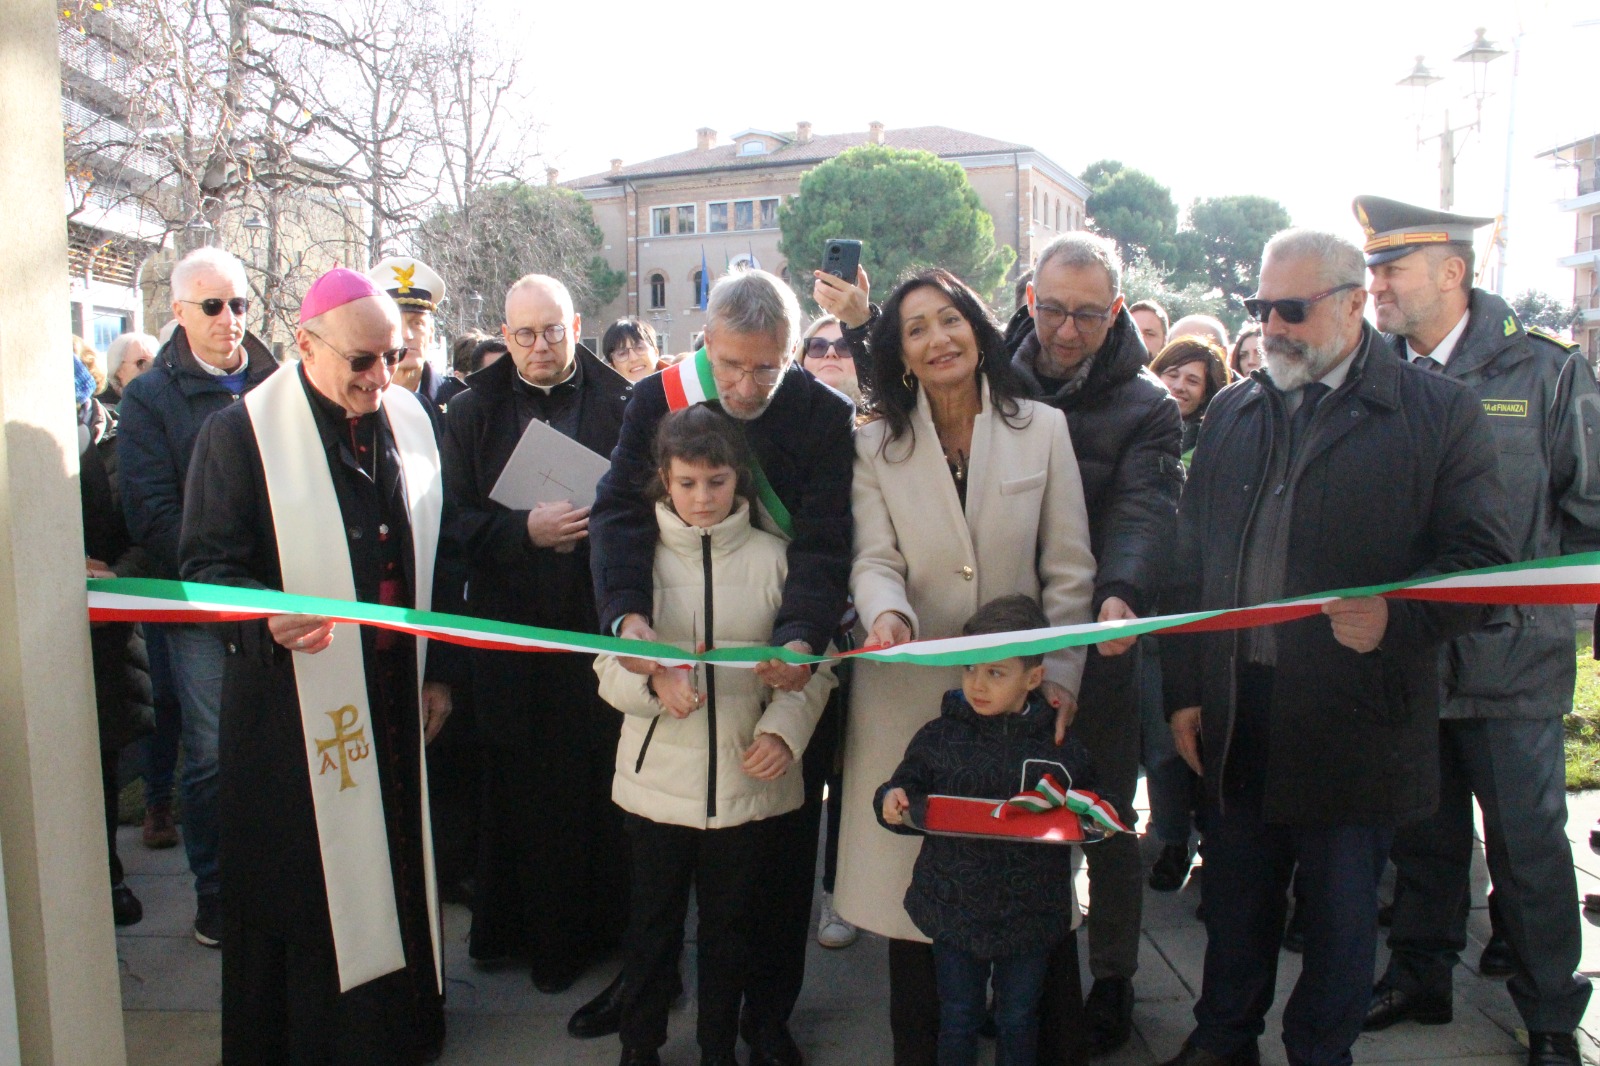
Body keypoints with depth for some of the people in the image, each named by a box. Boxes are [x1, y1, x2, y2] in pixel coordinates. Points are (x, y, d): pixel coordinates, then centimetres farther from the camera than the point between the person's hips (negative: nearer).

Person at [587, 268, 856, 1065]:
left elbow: (824, 544, -19)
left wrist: (801, 638, -38)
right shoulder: (658, 400, -7)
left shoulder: (826, 417, -12)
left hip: (784, 660, -1)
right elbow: (621, 510, -16)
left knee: (784, 846, 9)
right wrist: (626, 610, -34)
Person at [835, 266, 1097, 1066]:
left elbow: (1068, 569, 4)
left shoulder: (1042, 429, 4)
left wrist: (1062, 671, -4)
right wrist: (886, 613, -26)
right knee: (915, 870, 6)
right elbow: (874, 558, -4)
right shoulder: (876, 445, 5)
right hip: (910, 693, 0)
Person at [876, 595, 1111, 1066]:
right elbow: (911, 797, 3)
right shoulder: (938, 737, -4)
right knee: (957, 1021, 15)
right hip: (955, 910, 0)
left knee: (1018, 1022, 17)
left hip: (1029, 917, 0)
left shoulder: (1062, 747, -4)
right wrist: (892, 802, -18)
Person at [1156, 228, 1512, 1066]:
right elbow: (1189, 560, 11)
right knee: (1234, 895, 17)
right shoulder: (1231, 414, 10)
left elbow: (1480, 559, -5)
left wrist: (1399, 617, -25)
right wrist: (1184, 689, 7)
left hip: (1354, 721, -3)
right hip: (1235, 714, 4)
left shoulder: (1439, 414, -3)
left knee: (1341, 911, 12)